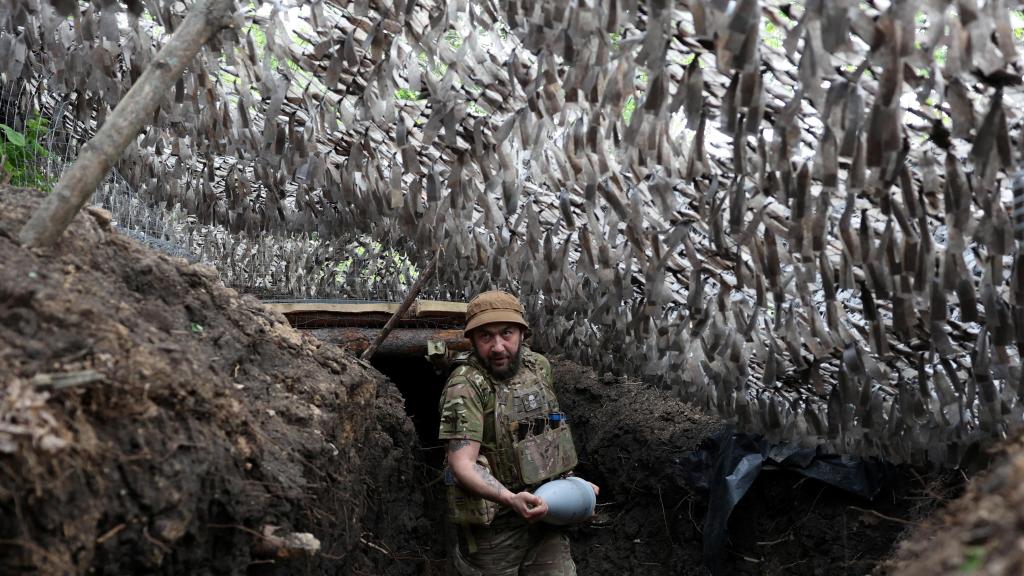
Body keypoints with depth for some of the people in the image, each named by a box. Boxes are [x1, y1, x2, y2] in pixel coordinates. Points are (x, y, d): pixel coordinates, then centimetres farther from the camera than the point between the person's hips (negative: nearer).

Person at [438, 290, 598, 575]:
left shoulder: (539, 367, 4)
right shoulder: (465, 387, -16)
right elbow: (462, 464, -23)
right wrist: (511, 499, -37)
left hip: (545, 512, 5)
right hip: (492, 522, -5)